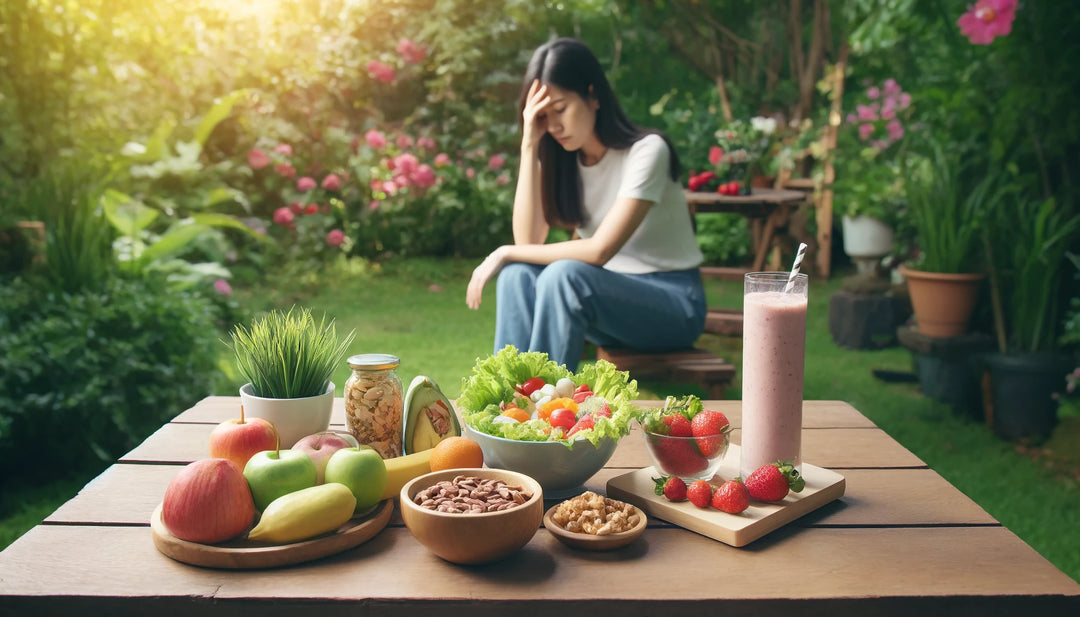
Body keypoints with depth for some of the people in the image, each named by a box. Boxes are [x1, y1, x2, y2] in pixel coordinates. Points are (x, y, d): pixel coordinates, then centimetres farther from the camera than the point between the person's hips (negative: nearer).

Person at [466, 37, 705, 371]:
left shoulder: (646, 150, -16)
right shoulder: (561, 159, 2)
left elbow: (600, 251, -24)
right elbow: (528, 240, -11)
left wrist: (506, 253, -19)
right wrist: (530, 146, -15)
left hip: (674, 303, -5)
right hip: (607, 296, 5)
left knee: (564, 275, -32)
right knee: (518, 276, -22)